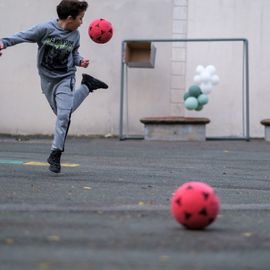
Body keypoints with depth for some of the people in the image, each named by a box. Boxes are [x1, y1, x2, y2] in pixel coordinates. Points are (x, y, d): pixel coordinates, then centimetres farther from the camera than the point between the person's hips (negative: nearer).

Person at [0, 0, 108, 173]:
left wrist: (80, 61, -7)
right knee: (63, 114, 15)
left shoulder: (75, 35, -5)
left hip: (66, 79, 0)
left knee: (64, 115, -16)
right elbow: (23, 36, -15)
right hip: (47, 79, 0)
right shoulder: (45, 29, -17)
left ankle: (56, 154, -8)